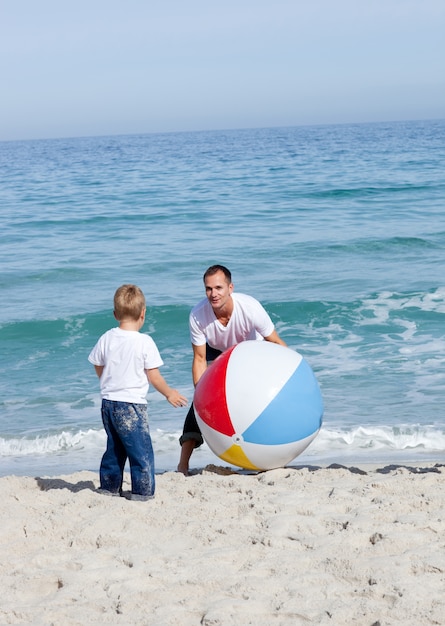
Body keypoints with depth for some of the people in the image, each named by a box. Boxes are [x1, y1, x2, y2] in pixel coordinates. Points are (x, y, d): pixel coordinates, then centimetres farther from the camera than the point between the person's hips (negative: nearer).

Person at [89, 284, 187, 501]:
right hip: (132, 405, -6)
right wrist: (169, 393, 7)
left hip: (108, 402, 6)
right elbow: (153, 377, -9)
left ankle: (109, 487, 26)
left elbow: (99, 370, 11)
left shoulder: (106, 339, 1)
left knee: (115, 448, 19)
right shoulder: (145, 342, -13)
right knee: (141, 450, 0)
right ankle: (142, 491, -1)